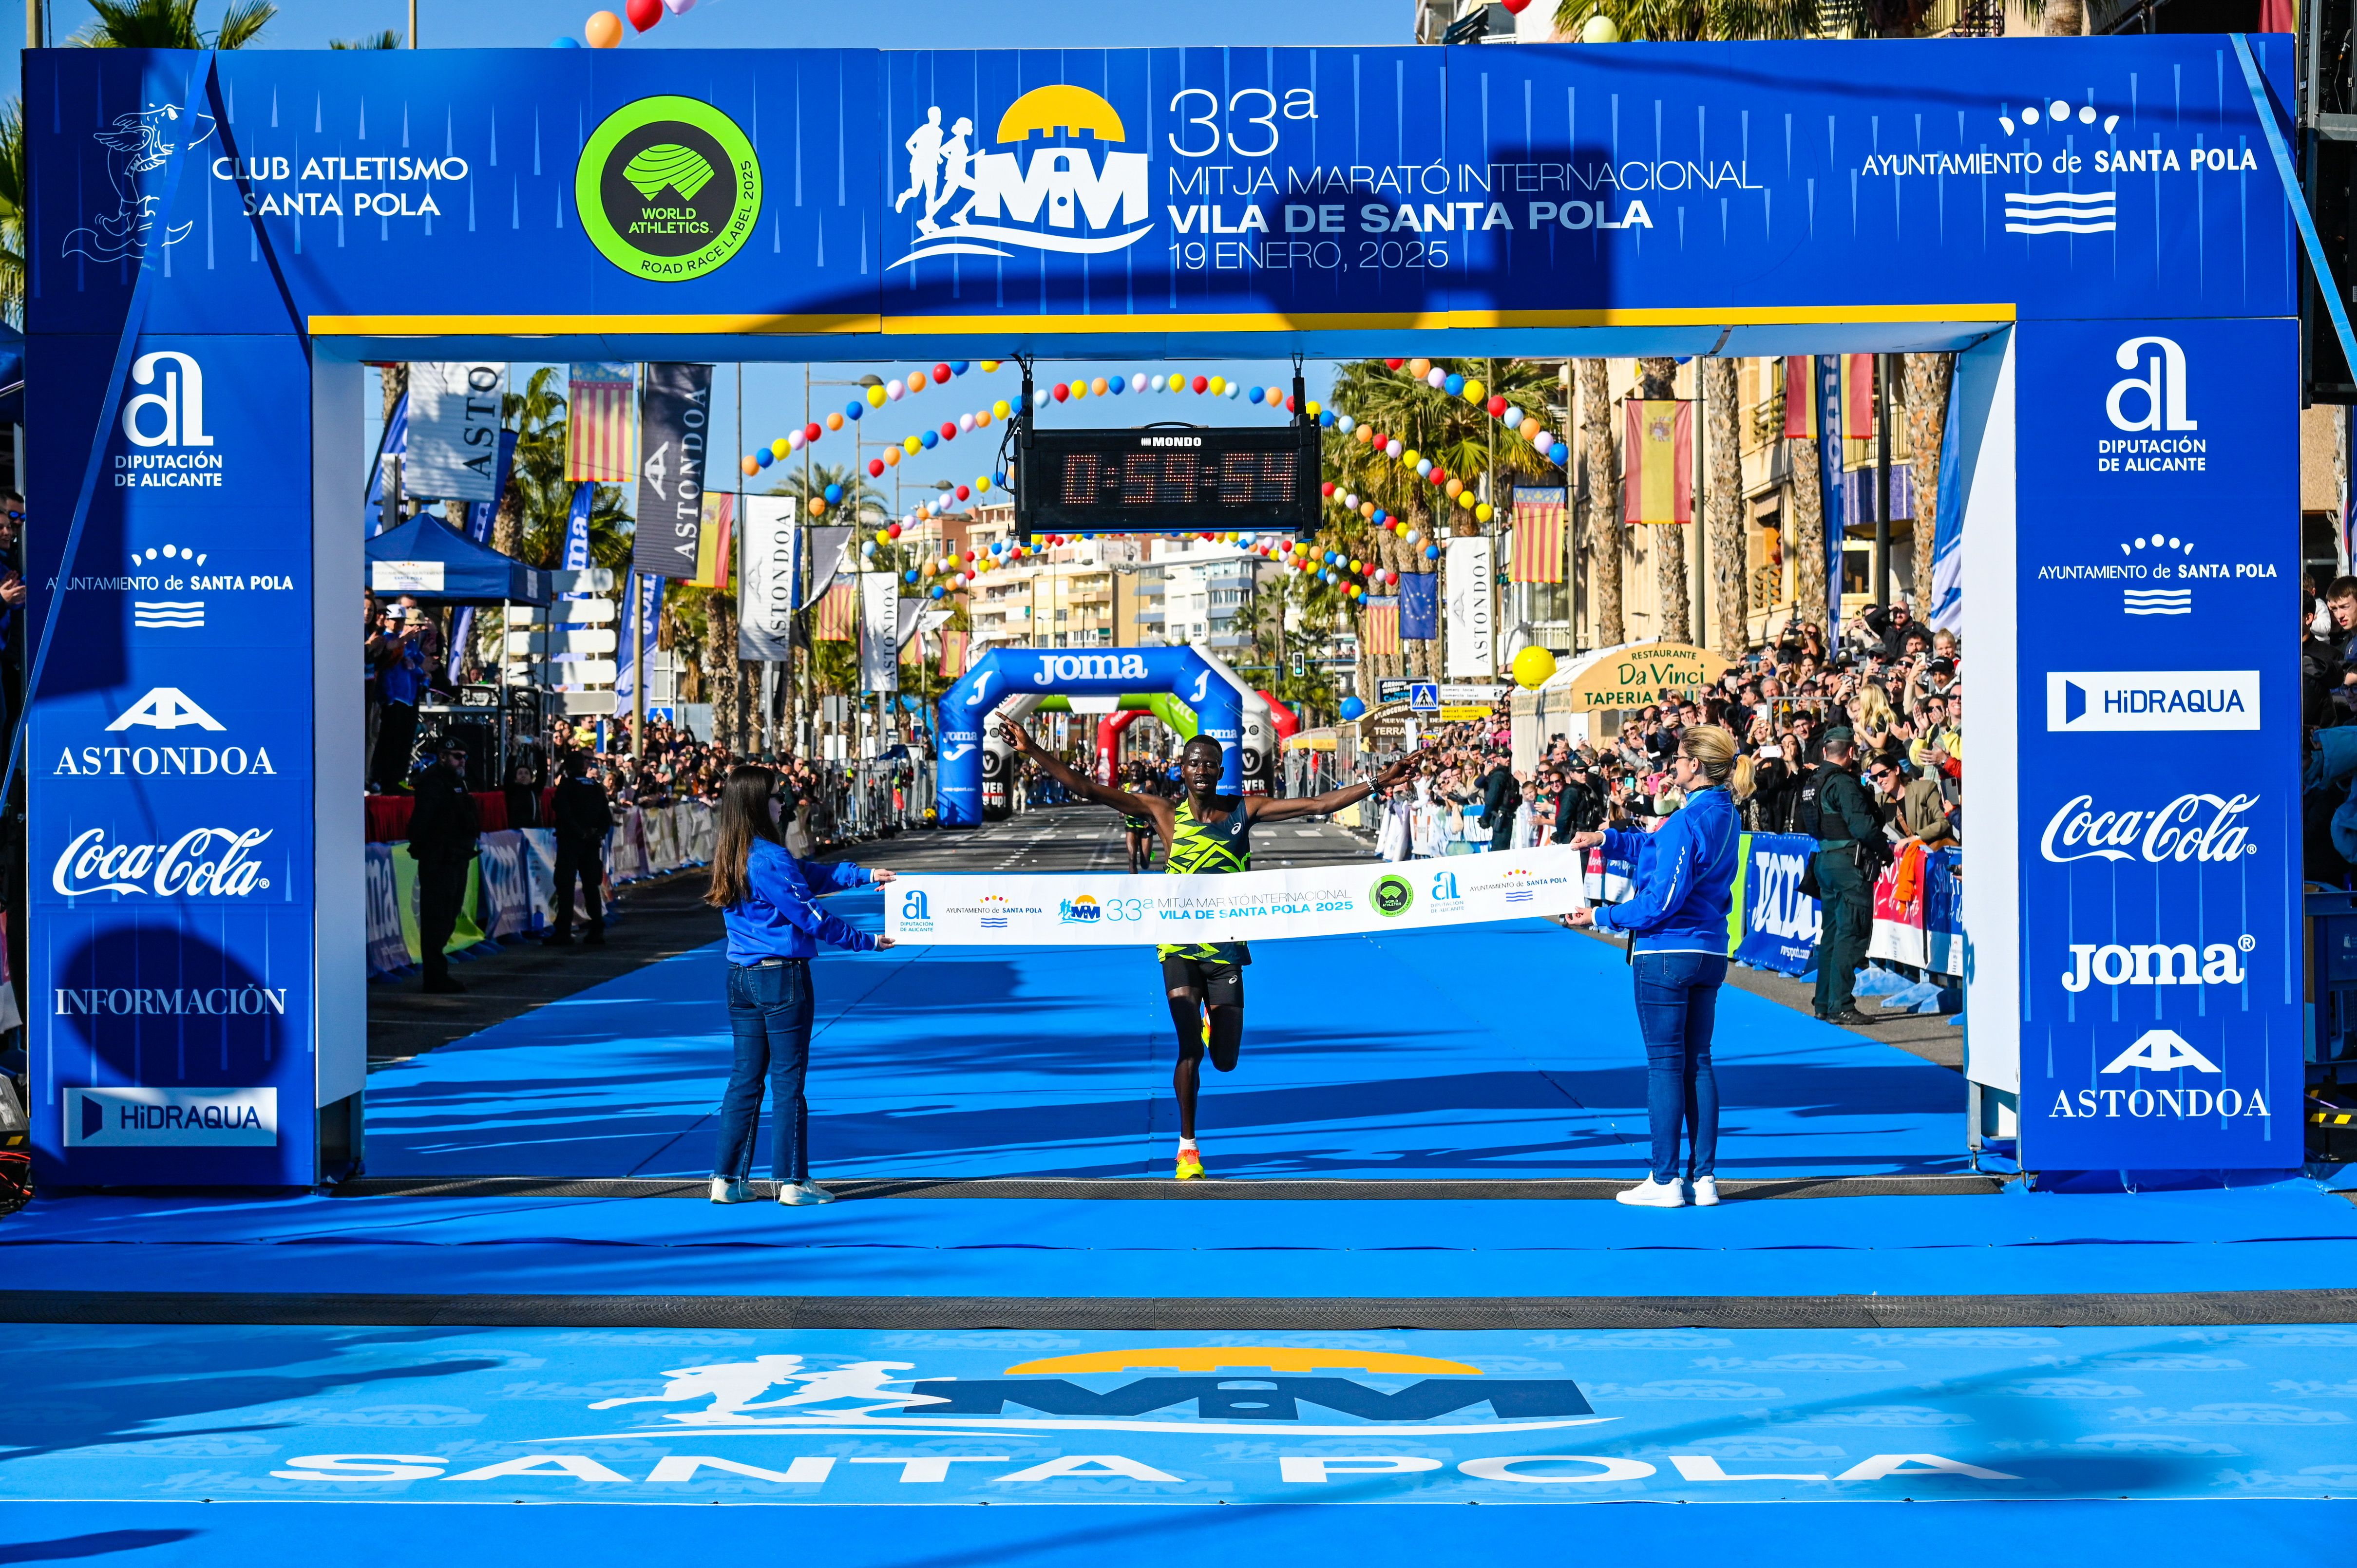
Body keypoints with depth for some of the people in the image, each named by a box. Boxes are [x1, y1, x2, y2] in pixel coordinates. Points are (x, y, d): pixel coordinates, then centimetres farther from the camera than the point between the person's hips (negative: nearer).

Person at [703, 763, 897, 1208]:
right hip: (782, 977, -8)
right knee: (787, 1081, 0)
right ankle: (793, 1182, 6)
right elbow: (813, 918, -14)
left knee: (745, 1078, 12)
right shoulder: (769, 858, -18)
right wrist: (868, 942, -3)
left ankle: (727, 1179, 13)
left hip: (741, 978, 8)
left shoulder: (731, 854, 8)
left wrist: (865, 875, 10)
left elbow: (809, 873, 12)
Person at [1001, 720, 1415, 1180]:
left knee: (1225, 1061, 6)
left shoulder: (1245, 810, 0)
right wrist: (1033, 752, -13)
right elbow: (1088, 790, -6)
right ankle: (1187, 1145, 6)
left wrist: (1380, 782, -9)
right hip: (1180, 948, -2)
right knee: (1190, 1050, -10)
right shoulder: (1165, 812, -3)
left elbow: (1318, 805, -3)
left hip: (1227, 949, 2)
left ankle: (1212, 1020, 43)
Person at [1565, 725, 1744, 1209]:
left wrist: (1601, 917, -8)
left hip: (1666, 952, -8)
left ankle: (1665, 1181, 1)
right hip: (1709, 952, 8)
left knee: (1665, 1064, -2)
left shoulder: (1686, 822, -19)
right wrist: (1605, 840, 12)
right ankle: (1704, 1178, 11)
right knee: (1698, 1063, 11)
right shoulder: (1726, 815, 9)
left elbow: (1661, 901, -19)